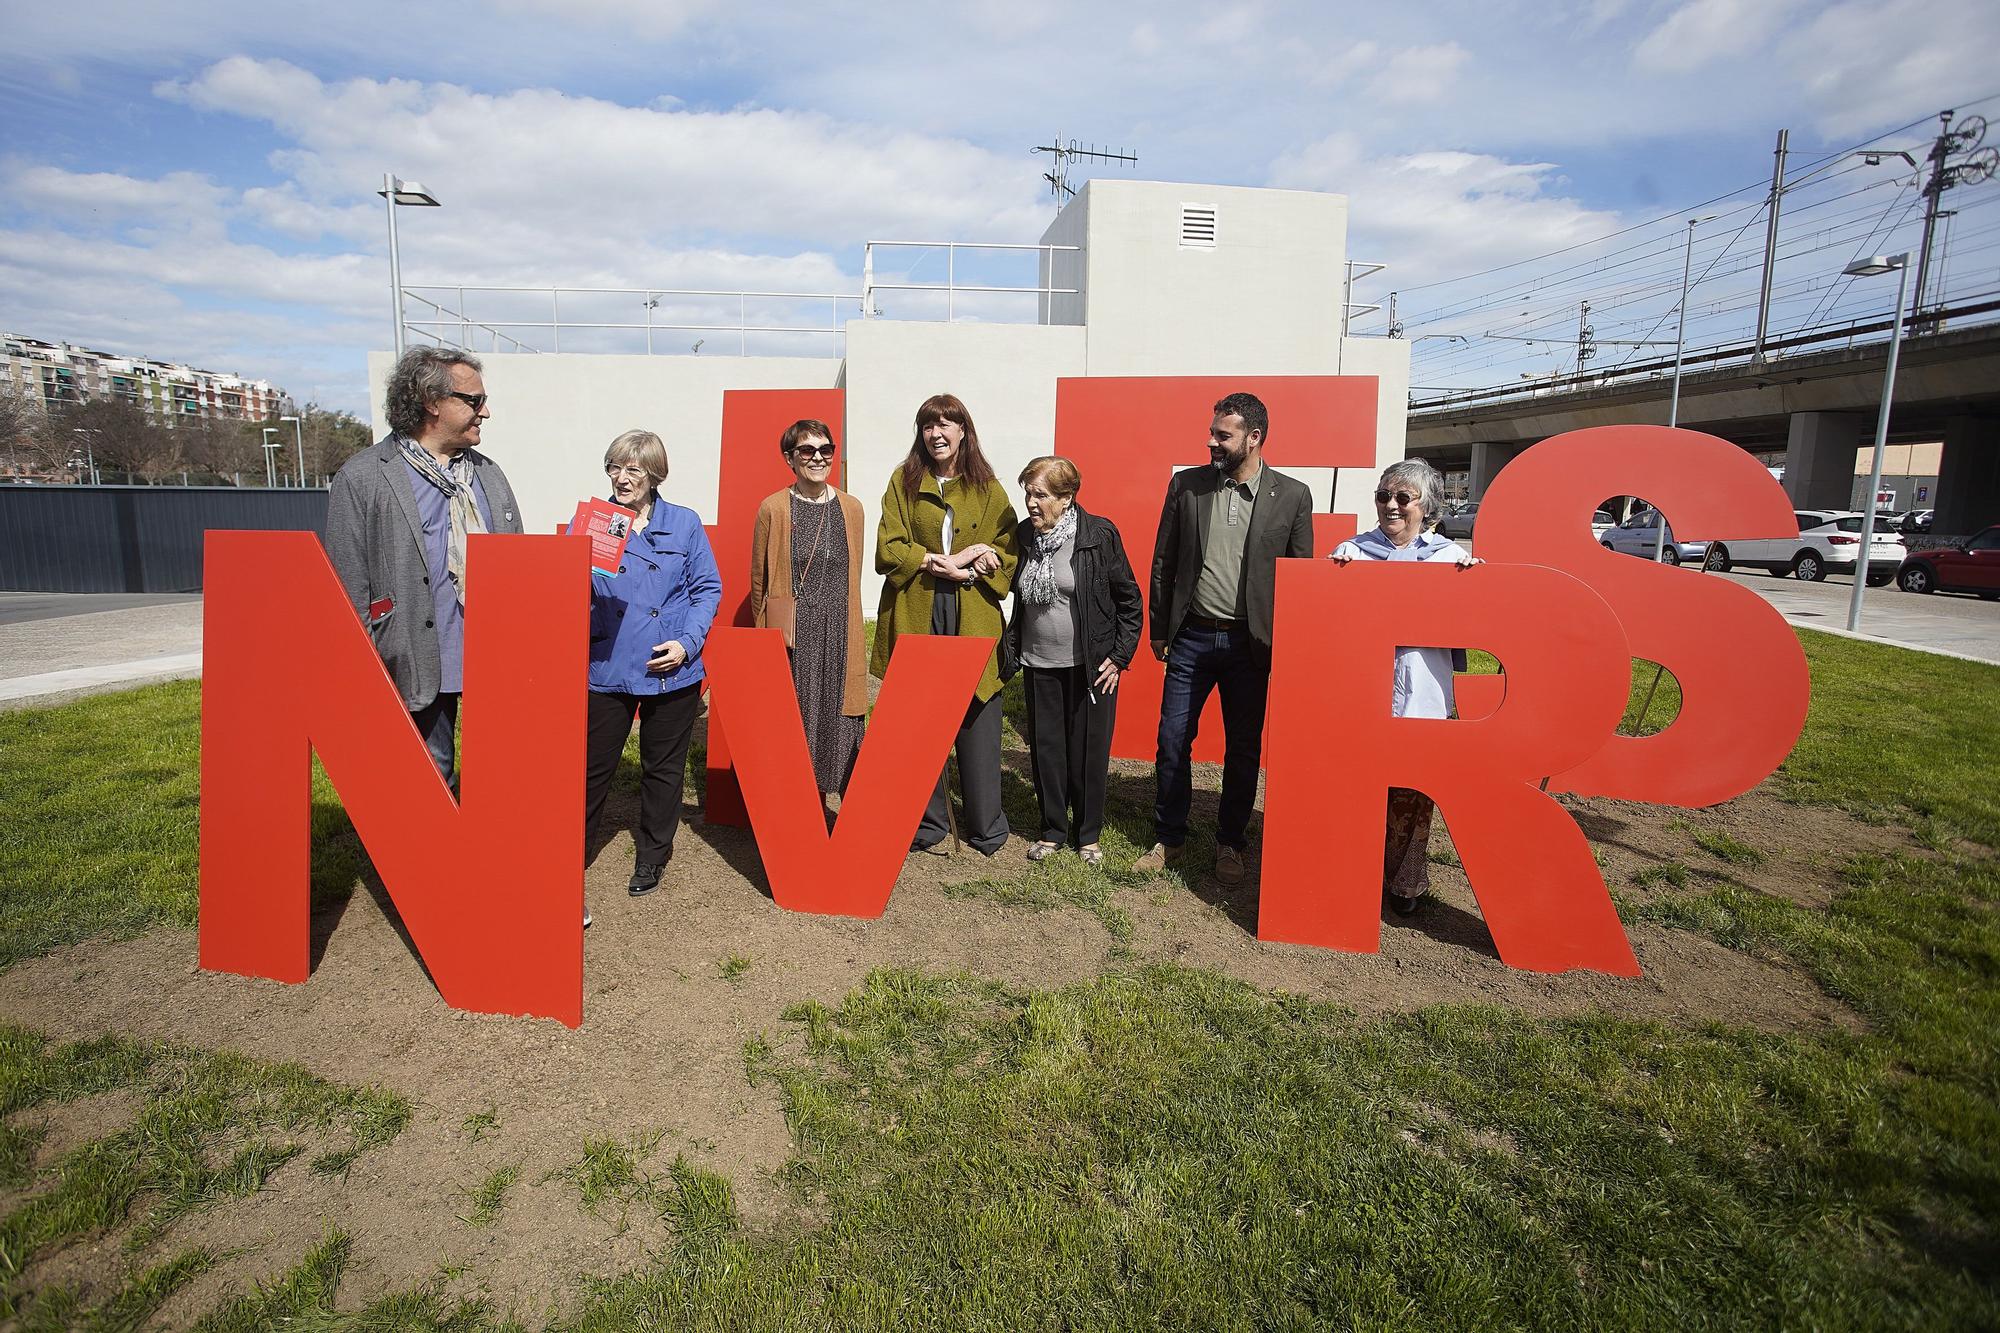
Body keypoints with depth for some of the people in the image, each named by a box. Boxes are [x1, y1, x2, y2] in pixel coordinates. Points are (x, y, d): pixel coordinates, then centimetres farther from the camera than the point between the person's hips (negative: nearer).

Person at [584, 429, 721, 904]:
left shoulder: (685, 523, 2)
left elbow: (708, 588, 3)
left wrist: (688, 641, -9)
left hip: (672, 671, 1)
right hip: (607, 668, 0)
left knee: (663, 769, 13)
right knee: (592, 767, 3)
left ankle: (651, 858, 30)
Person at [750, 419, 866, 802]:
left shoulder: (851, 508, 9)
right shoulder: (773, 509, 1)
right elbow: (759, 581, 6)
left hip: (839, 635, 2)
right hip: (791, 637, -2)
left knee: (841, 725, 3)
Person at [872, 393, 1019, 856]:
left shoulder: (988, 488, 11)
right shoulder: (903, 482, 9)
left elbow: (1012, 552, 7)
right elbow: (887, 549, -1)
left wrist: (985, 556, -14)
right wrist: (943, 563, -12)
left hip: (973, 621, 0)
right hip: (915, 619, 0)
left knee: (977, 725, 1)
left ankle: (986, 828, 16)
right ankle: (929, 827, 16)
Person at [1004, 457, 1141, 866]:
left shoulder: (1099, 535, -11)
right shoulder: (1025, 537, 2)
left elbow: (1129, 599, -4)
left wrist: (1119, 656, -7)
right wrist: (1014, 646, 9)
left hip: (1091, 664, -4)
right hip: (1039, 664, 4)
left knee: (1089, 749, 5)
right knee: (1046, 747, 10)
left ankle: (1089, 834, 22)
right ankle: (1053, 829, 26)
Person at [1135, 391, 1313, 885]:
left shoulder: (1292, 496, -2)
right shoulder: (1185, 485, 2)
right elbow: (1163, 561, 6)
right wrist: (1158, 629, 5)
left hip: (1251, 643, -1)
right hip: (1190, 637, 1)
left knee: (1244, 751, 9)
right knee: (1172, 742, 5)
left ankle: (1230, 844, 26)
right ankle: (1168, 839, 21)